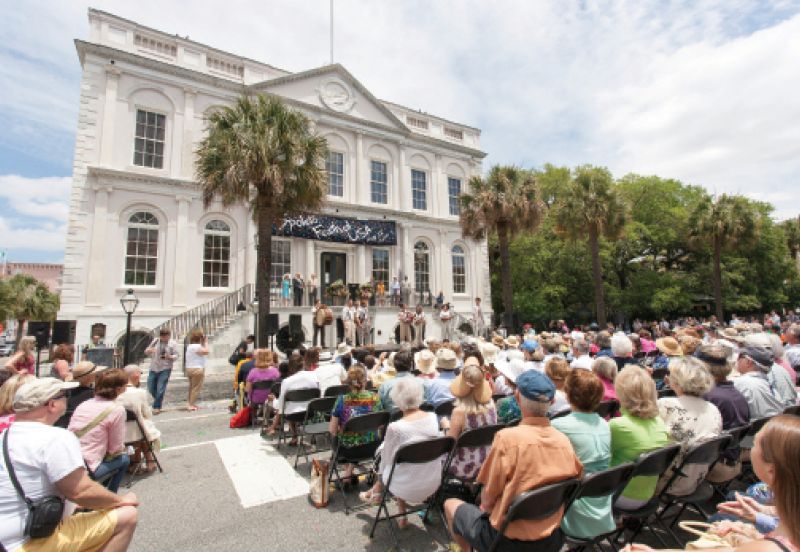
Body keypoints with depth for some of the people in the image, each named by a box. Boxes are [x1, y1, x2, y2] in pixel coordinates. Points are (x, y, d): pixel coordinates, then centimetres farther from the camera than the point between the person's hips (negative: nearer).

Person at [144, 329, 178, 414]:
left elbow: (176, 355, -3)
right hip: (153, 368, 4)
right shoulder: (155, 341, 7)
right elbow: (146, 351, 13)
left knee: (160, 389, -7)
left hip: (165, 369, -4)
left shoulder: (173, 343, -1)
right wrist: (149, 350, -10)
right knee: (151, 388, 9)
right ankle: (158, 400, 35)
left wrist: (170, 357, -24)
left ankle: (157, 407, 6)